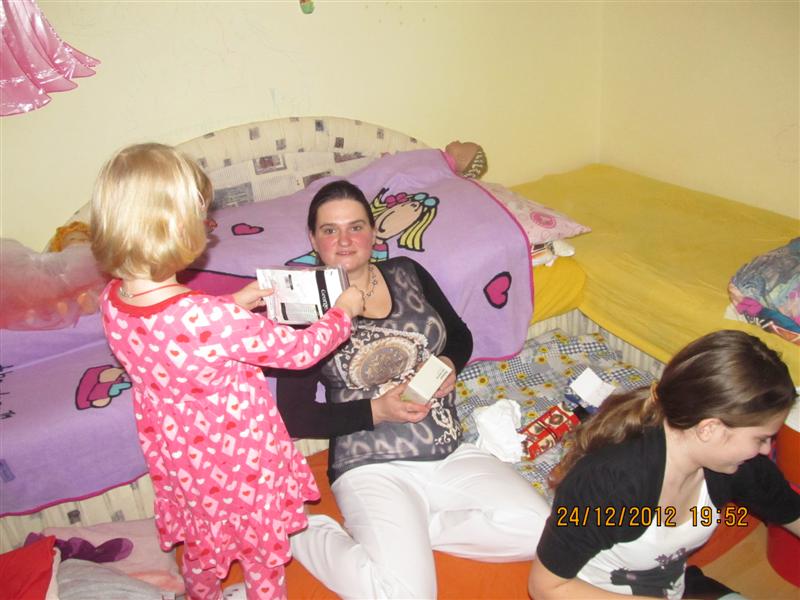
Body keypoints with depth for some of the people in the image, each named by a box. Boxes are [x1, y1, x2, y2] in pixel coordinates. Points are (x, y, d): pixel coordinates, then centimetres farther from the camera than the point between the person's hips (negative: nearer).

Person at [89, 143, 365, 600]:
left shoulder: (113, 301, -16)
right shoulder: (213, 320, -38)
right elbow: (303, 349, -24)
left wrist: (236, 303, 3)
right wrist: (344, 309, -7)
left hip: (177, 462, 6)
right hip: (241, 464, -6)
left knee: (202, 552, 34)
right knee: (263, 560, 24)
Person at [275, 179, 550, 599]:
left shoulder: (407, 273, 7)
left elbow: (461, 335, 18)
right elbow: (292, 417, -6)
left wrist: (449, 364, -5)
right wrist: (376, 411, -16)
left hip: (451, 454, 5)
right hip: (374, 469, -4)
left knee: (540, 532, -12)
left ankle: (403, 534, 0)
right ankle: (303, 532, 1)